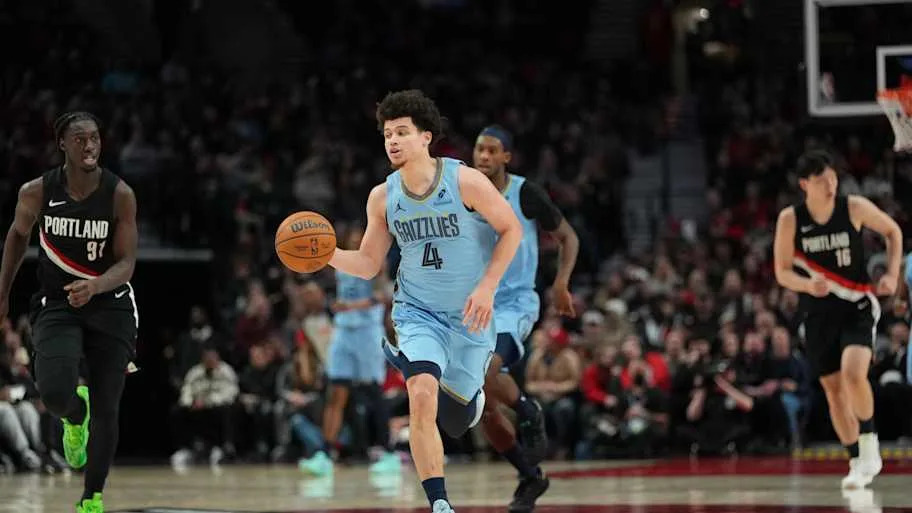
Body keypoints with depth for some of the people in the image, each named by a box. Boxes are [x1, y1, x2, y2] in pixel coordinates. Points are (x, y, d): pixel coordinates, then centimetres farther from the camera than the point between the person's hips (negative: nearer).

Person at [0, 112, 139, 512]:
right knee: (55, 393, -24)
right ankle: (76, 417, 15)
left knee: (106, 412, 0)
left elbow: (127, 264, -12)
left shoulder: (120, 195, -12)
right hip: (56, 304, 0)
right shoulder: (37, 192, -8)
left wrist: (94, 286, -32)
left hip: (110, 304, 0)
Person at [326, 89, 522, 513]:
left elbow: (511, 229, -7)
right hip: (418, 311, 1)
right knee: (422, 397, -25)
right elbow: (368, 264, 3)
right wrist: (329, 255, -18)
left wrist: (486, 287, -17)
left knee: (456, 419, 9)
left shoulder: (465, 181, -17)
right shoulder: (382, 197, -6)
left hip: (470, 315, -1)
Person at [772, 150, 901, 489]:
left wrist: (892, 275, -6)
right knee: (833, 389, 6)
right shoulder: (790, 220, -10)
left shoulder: (855, 208, -11)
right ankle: (858, 462, 20)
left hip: (857, 307, -2)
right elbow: (782, 272, -5)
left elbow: (893, 231, 6)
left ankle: (869, 444, -5)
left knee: (853, 374, -25)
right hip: (819, 313, 2)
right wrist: (807, 284, -25)